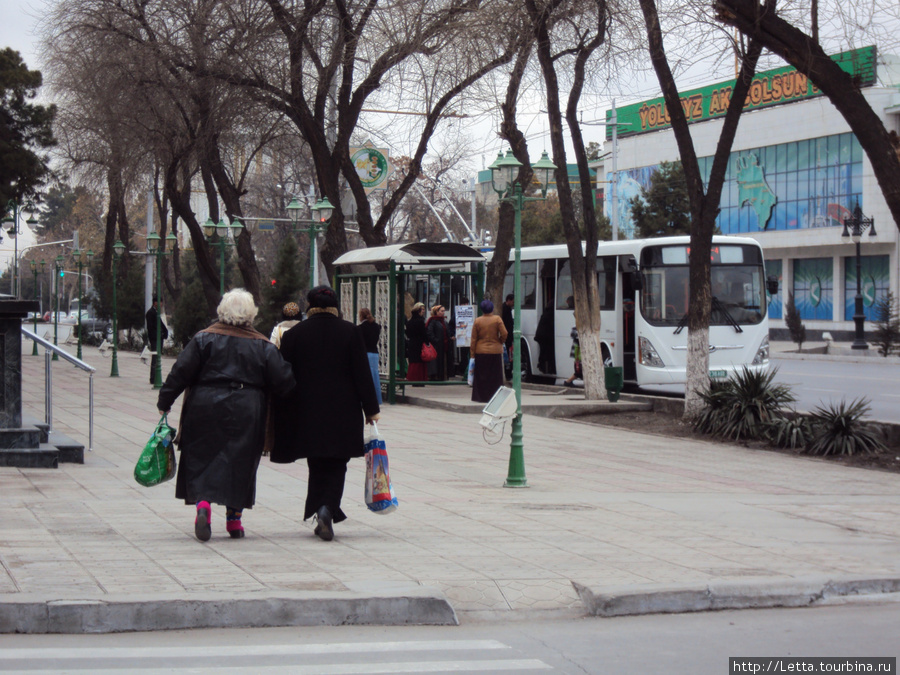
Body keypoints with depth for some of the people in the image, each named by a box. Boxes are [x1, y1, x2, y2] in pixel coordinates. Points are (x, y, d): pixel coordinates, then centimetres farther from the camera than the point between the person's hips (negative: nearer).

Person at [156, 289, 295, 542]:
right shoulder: (263, 346, 1)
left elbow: (180, 372, -5)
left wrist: (164, 402, 3)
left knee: (201, 460, 7)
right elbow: (283, 381, 0)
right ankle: (234, 521, 13)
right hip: (246, 413, 1)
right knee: (241, 464, 9)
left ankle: (203, 504, -15)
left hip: (205, 409, -1)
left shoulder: (204, 338, -2)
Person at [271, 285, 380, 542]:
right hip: (343, 413, -1)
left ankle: (321, 513, 10)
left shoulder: (294, 334, 0)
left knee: (317, 467, 13)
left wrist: (283, 420, 8)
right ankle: (327, 509, -16)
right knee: (336, 467, 5)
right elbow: (362, 374, -2)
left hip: (307, 413, 1)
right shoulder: (350, 332, -2)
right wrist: (371, 409, 4)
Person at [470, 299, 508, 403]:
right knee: (495, 376, 5)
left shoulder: (477, 321, -2)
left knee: (481, 376, 7)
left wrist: (473, 352, 6)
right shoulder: (497, 319, -6)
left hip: (480, 352, 1)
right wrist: (500, 343, 10)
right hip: (495, 351, -1)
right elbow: (504, 334, -8)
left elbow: (473, 339, 0)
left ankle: (481, 397, 8)